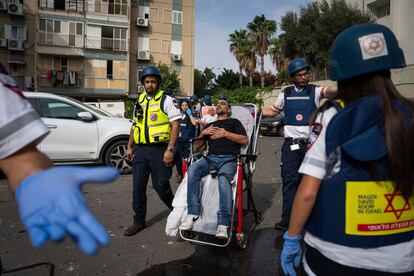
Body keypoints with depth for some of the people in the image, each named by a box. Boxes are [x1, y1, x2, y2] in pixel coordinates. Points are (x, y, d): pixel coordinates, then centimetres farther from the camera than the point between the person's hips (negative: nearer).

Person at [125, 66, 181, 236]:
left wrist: (170, 149, -19)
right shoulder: (139, 101, 16)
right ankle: (139, 221, 22)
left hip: (159, 150, -6)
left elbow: (176, 125, -11)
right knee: (138, 187, 8)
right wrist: (129, 147, 16)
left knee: (161, 185, 0)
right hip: (140, 150, 6)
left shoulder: (167, 100, -4)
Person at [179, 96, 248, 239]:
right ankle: (192, 214, -32)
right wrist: (203, 133, 11)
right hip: (210, 158, 3)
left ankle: (223, 224, -44)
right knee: (192, 169, -31)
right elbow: (196, 146, 30)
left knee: (224, 179, -37)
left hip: (228, 159, -3)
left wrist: (225, 133, -1)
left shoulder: (233, 122, 25)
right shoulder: (209, 125, 35)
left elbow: (245, 140, 9)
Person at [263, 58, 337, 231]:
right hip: (291, 144, 1)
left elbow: (329, 91, -22)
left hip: (310, 143, -1)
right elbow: (273, 111, 23)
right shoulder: (286, 93, 10)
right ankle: (287, 220, -2)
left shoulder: (314, 91, 1)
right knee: (289, 180, -3)